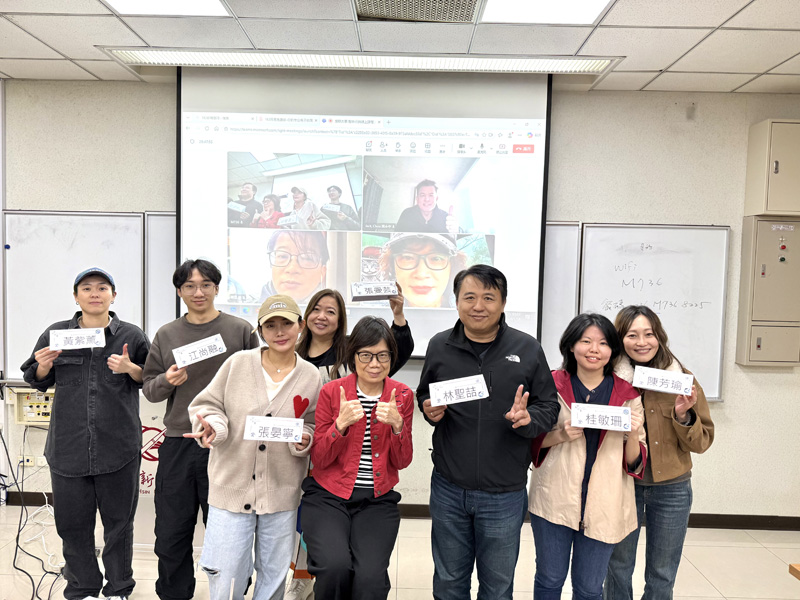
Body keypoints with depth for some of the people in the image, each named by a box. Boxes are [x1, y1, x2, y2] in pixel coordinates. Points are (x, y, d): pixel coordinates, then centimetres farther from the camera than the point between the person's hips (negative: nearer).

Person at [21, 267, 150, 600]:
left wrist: (130, 368, -12)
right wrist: (43, 365, -6)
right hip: (68, 445, 2)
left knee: (119, 521, 9)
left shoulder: (132, 335, 2)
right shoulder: (56, 333, 5)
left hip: (119, 446, -1)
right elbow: (37, 381, 16)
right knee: (72, 522, 11)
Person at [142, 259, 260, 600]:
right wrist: (167, 381, -11)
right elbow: (149, 389, 11)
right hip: (177, 444, 3)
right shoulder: (166, 335, 9)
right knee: (171, 534, 11)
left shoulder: (240, 330, 0)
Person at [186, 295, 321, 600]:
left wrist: (304, 440, -14)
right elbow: (208, 404, 1)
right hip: (231, 485, -1)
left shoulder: (311, 376, 0)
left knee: (274, 575, 17)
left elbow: (314, 427, 7)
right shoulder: (239, 362, -4)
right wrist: (212, 427, -19)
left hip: (282, 493, 1)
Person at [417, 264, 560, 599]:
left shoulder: (528, 349, -6)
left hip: (504, 494, -1)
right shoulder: (439, 346, -1)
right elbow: (423, 395, 13)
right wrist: (429, 410, -9)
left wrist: (528, 418, -21)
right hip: (448, 488, 2)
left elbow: (549, 408, -1)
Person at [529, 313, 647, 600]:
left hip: (603, 506, 1)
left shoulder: (627, 394, 3)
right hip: (555, 499, 0)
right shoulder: (553, 385, 0)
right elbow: (532, 440, 5)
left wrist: (634, 436, -14)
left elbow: (635, 463, 6)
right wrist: (560, 434, -13)